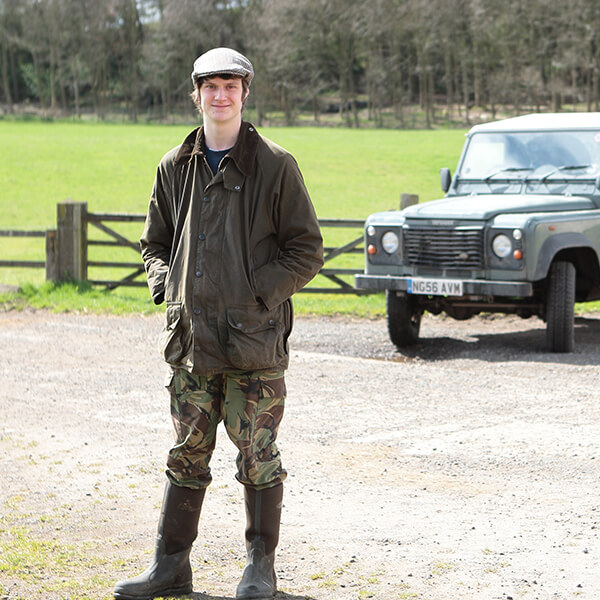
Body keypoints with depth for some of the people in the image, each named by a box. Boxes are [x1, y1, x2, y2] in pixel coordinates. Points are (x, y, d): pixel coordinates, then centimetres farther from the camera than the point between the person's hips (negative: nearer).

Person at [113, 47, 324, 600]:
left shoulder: (275, 166, -2)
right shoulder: (175, 168, 10)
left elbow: (307, 251, -1)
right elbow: (155, 242, 21)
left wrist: (259, 292, -10)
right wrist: (166, 285, 3)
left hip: (254, 341, -4)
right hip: (191, 338, 4)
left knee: (258, 458, 2)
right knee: (187, 455, 9)